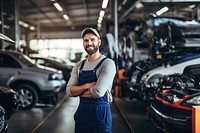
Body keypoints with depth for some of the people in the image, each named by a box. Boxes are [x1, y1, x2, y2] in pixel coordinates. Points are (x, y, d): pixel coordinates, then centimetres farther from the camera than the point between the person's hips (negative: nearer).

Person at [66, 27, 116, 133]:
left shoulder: (108, 63, -12)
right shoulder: (79, 66, 7)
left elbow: (98, 91, -22)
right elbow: (69, 91, -1)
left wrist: (79, 91, -6)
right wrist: (87, 86, -17)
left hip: (101, 113, -5)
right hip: (81, 112, 6)